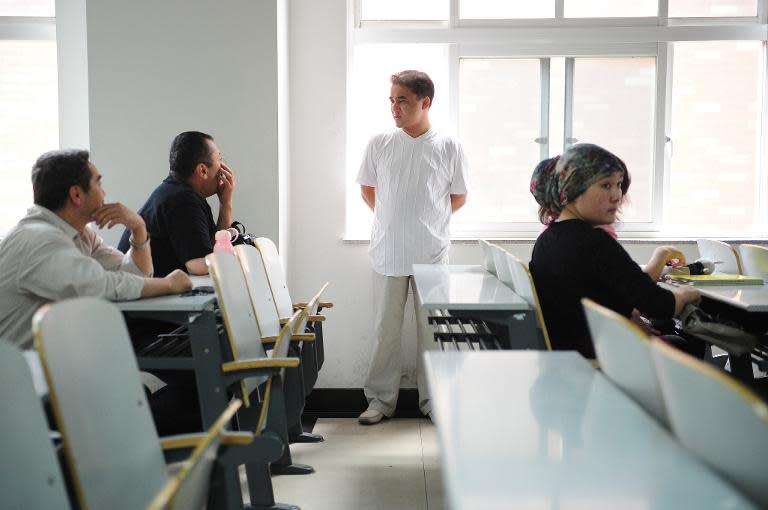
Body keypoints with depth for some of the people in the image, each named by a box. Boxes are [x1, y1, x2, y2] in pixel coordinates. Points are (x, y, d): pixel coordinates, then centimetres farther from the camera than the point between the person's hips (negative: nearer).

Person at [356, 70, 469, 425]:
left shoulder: (449, 148, -2)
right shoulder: (379, 145, 1)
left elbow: (458, 198, 10)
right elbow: (368, 190, 15)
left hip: (432, 254, 0)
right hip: (388, 253, 1)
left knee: (432, 329, 7)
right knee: (386, 329, 6)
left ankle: (432, 399, 20)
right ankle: (381, 399, 18)